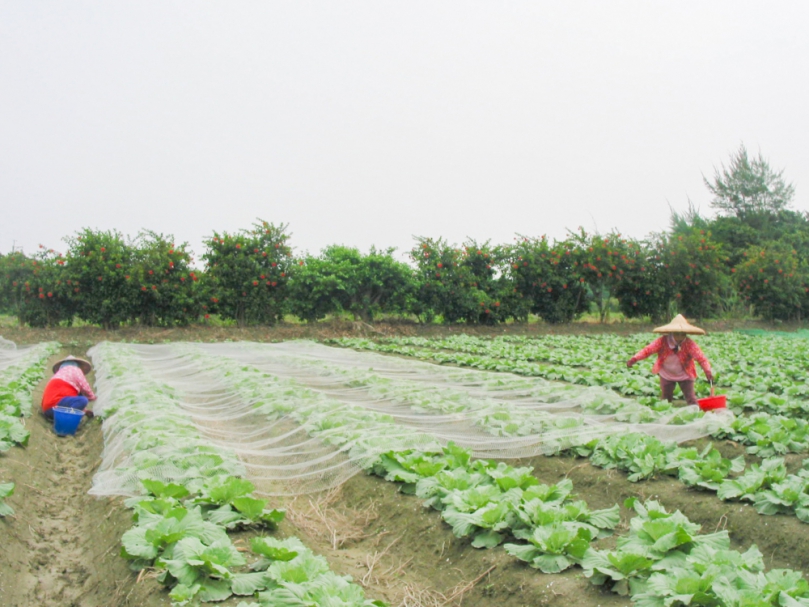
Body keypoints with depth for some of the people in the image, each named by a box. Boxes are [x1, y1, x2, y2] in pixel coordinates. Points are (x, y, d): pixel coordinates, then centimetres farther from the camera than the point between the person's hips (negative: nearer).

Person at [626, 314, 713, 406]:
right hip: (666, 375, 2)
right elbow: (648, 350, -24)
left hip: (685, 375, -1)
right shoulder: (662, 342, -22)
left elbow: (700, 357, -30)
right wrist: (634, 359, -37)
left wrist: (707, 371, -46)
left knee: (691, 398, -4)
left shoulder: (689, 344, -24)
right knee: (666, 399, 11)